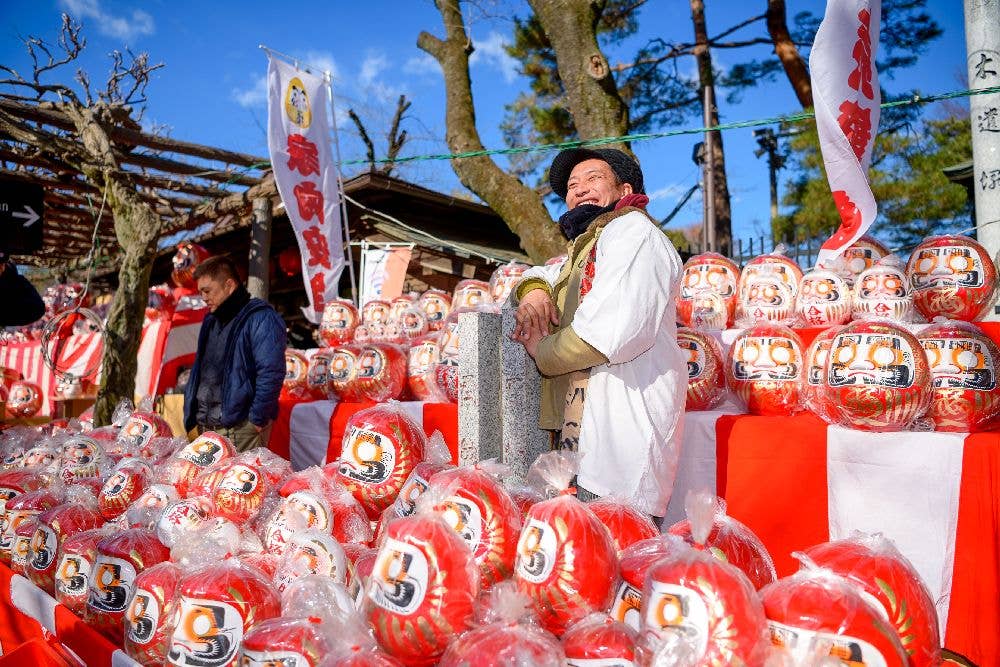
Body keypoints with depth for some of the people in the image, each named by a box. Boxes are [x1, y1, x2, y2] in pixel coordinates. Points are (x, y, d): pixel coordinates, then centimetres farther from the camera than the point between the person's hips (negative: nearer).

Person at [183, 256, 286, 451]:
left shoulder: (260, 319, -11)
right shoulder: (211, 321, 18)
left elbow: (271, 374, -18)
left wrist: (258, 419, -16)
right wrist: (191, 414, 20)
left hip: (241, 429, -8)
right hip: (206, 428, 8)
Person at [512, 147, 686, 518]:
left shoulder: (633, 230, -5)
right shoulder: (584, 247, 26)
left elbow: (611, 333, -20)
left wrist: (542, 351, -3)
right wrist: (533, 290, 10)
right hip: (581, 435, 9)